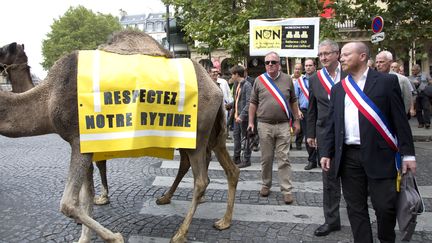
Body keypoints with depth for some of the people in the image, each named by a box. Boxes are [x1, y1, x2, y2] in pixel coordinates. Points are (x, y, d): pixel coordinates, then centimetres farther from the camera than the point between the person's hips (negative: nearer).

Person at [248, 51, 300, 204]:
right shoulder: (259, 80, 4)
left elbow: (293, 101, 12)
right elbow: (253, 103, 7)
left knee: (283, 159, 0)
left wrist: (296, 120, 9)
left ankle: (287, 190, 5)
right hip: (264, 125, 0)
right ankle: (266, 185, 25)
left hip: (283, 125, 0)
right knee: (266, 158, 10)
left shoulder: (287, 80, 6)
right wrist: (251, 122, 1)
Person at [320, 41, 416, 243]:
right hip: (348, 156, 4)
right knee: (355, 208, 8)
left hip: (379, 155, -3)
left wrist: (407, 154, -6)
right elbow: (331, 124, 13)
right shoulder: (338, 89, 12)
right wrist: (326, 153, 7)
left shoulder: (387, 81, 1)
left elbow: (400, 119, -2)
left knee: (385, 206, 2)